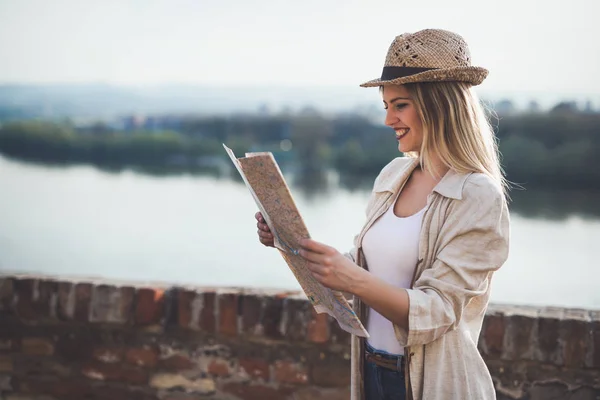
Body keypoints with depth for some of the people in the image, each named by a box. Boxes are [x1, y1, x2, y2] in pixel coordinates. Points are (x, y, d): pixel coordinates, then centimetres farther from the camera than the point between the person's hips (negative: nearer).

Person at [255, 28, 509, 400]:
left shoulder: (478, 198, -16)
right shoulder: (393, 175, 3)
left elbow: (437, 312, -20)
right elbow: (367, 266, 9)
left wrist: (355, 280, -33)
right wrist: (294, 243, -4)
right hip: (372, 370, 6)